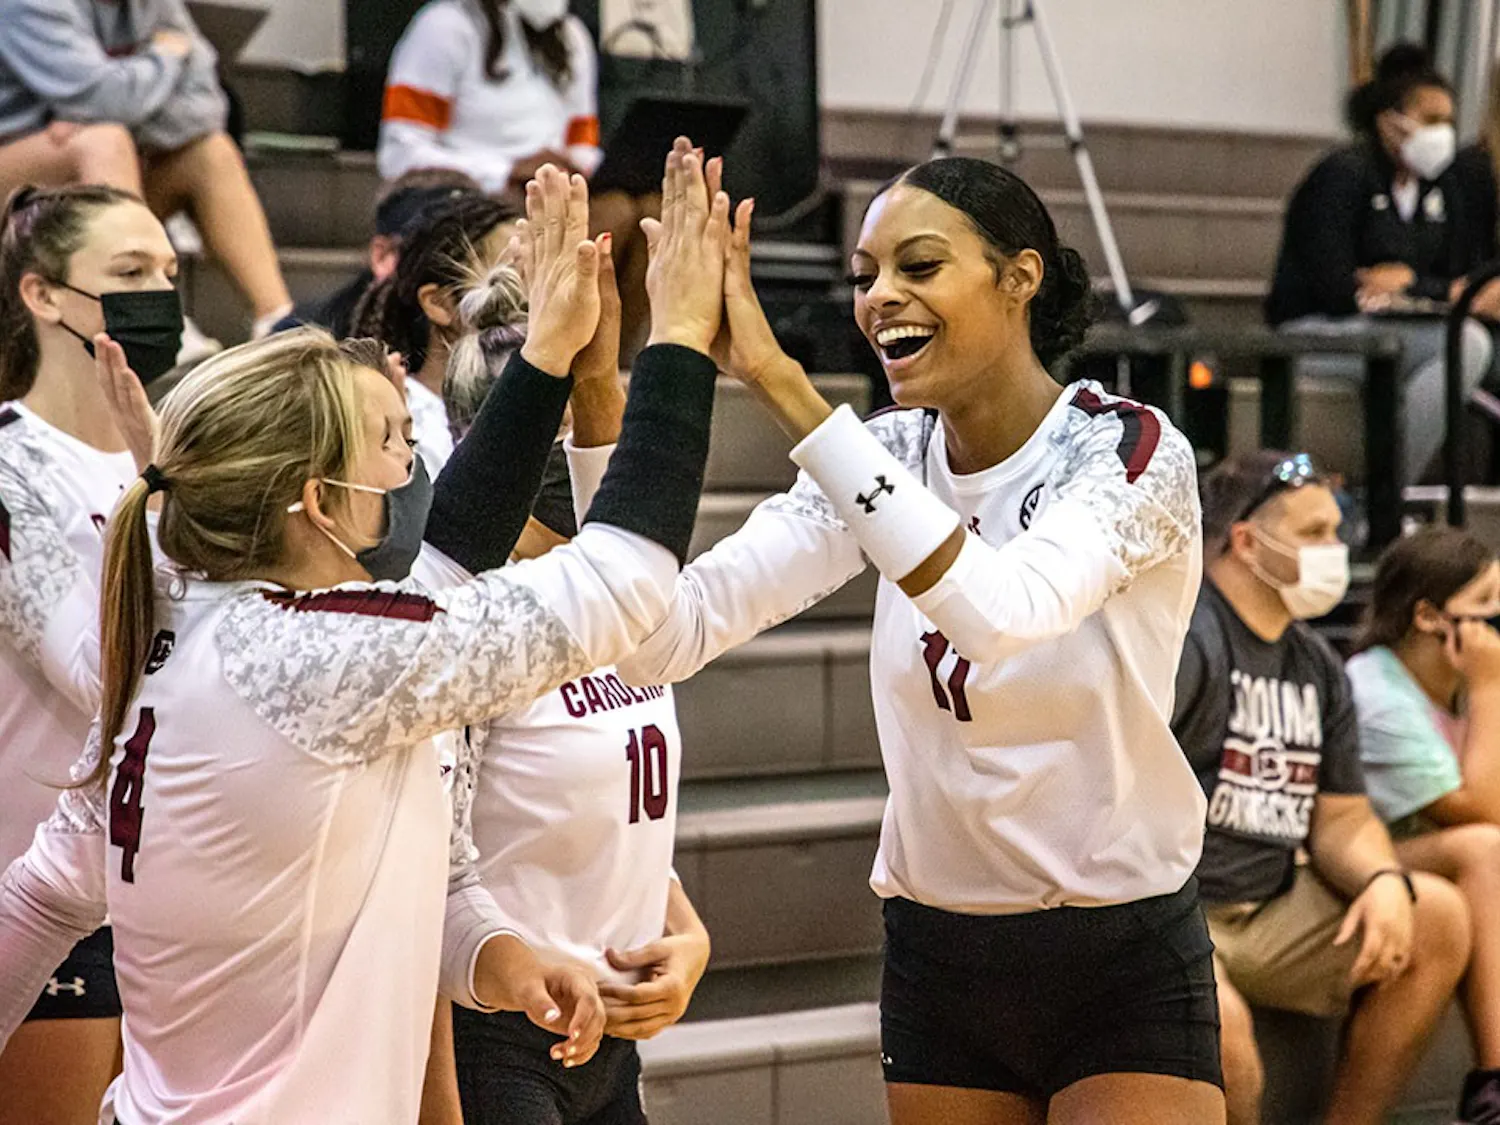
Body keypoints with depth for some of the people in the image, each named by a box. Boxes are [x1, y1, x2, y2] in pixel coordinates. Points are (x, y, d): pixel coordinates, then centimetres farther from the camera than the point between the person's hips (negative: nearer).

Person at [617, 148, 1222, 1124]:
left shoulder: (1133, 452, -15)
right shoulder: (885, 459, -2)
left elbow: (1000, 610, -38)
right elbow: (667, 637, -15)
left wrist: (778, 376, -39)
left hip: (1126, 967, -4)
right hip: (940, 960, 5)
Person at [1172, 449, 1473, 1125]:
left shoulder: (1317, 665, 15)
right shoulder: (1182, 635, -13)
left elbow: (1341, 815, 17)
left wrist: (1384, 882, -6)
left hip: (1269, 912, 9)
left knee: (1438, 917, 0)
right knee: (1215, 1019, -37)